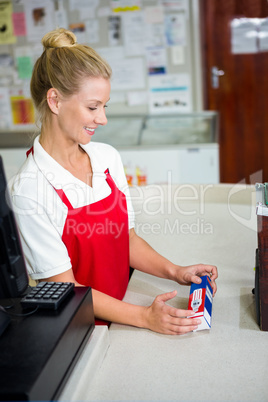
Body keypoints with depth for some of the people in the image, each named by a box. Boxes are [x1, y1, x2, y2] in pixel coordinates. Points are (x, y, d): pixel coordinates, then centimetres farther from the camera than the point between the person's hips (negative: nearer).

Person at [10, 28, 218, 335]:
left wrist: (175, 272, -4)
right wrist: (144, 317, -21)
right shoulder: (29, 191, -17)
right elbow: (65, 287, -14)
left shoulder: (108, 157, 3)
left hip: (125, 315, 6)